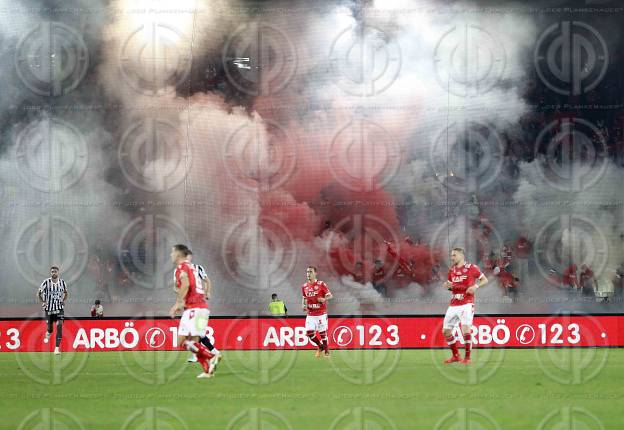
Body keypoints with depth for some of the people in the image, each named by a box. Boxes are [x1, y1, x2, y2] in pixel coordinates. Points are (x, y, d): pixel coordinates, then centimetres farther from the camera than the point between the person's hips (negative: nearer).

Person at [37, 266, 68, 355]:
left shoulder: (62, 282, 1)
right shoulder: (46, 282, -6)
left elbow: (65, 293, 18)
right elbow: (39, 293, 2)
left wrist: (63, 301, 2)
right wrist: (43, 302, -9)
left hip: (59, 308, 0)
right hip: (49, 308, 0)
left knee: (59, 326, -15)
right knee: (50, 328, 6)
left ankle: (57, 348, -15)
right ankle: (48, 334, 46)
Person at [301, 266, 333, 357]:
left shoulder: (321, 284, -6)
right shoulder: (304, 286, 7)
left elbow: (330, 295, -4)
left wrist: (324, 299, -25)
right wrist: (303, 305, 1)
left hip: (321, 314, -4)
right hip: (310, 314, 4)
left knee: (322, 332, 0)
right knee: (309, 332, -7)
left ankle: (326, 349, 21)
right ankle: (320, 346, 19)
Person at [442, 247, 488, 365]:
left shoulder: (471, 268, -4)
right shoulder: (452, 270, 13)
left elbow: (485, 280, 2)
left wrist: (476, 286, -15)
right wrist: (447, 285, 1)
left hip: (466, 304, -6)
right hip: (453, 305, 6)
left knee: (466, 329, -17)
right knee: (446, 331, 5)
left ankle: (467, 357, -5)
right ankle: (456, 356, 20)